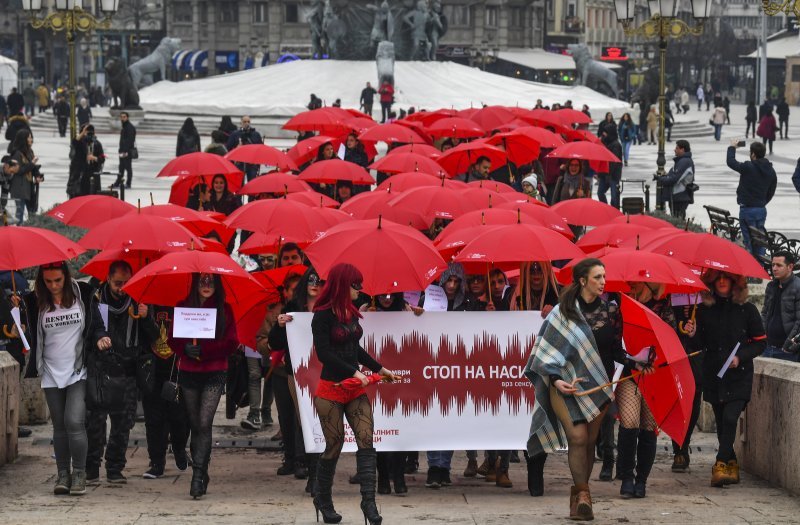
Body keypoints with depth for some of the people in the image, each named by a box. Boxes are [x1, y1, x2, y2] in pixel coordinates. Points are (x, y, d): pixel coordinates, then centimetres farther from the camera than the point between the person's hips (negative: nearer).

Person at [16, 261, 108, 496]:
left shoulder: (83, 294, -2)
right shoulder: (35, 301, 0)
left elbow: (96, 325, 6)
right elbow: (30, 335, 0)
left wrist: (100, 337, -15)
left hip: (78, 371, -2)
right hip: (51, 373, 2)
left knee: (74, 422, -13)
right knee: (59, 426, 8)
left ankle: (79, 473, -2)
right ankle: (63, 474, 16)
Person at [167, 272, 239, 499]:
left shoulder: (224, 310, 3)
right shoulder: (183, 308, 7)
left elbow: (231, 343, -1)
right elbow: (174, 341, 7)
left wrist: (203, 350, -13)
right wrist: (186, 349, -16)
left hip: (214, 373, -2)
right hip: (188, 374, 2)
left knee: (204, 423, -14)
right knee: (195, 425, 7)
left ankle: (198, 475, -18)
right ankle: (201, 474, 16)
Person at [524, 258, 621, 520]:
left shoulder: (610, 310, 6)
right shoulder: (563, 311, -3)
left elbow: (616, 349, 12)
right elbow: (546, 350, -2)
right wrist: (555, 379, -14)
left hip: (597, 384, 3)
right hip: (566, 385, -3)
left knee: (590, 441, 4)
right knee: (578, 437, -16)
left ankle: (579, 496, 15)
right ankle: (583, 494, -12)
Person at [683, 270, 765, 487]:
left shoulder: (747, 310, -1)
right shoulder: (705, 310, 5)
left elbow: (760, 342, 2)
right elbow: (700, 345, 9)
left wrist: (741, 357, -12)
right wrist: (693, 335, -13)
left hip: (739, 376, -3)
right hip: (713, 375, 3)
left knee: (730, 418, -18)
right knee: (721, 422, 8)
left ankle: (721, 465, -20)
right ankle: (731, 466, 20)